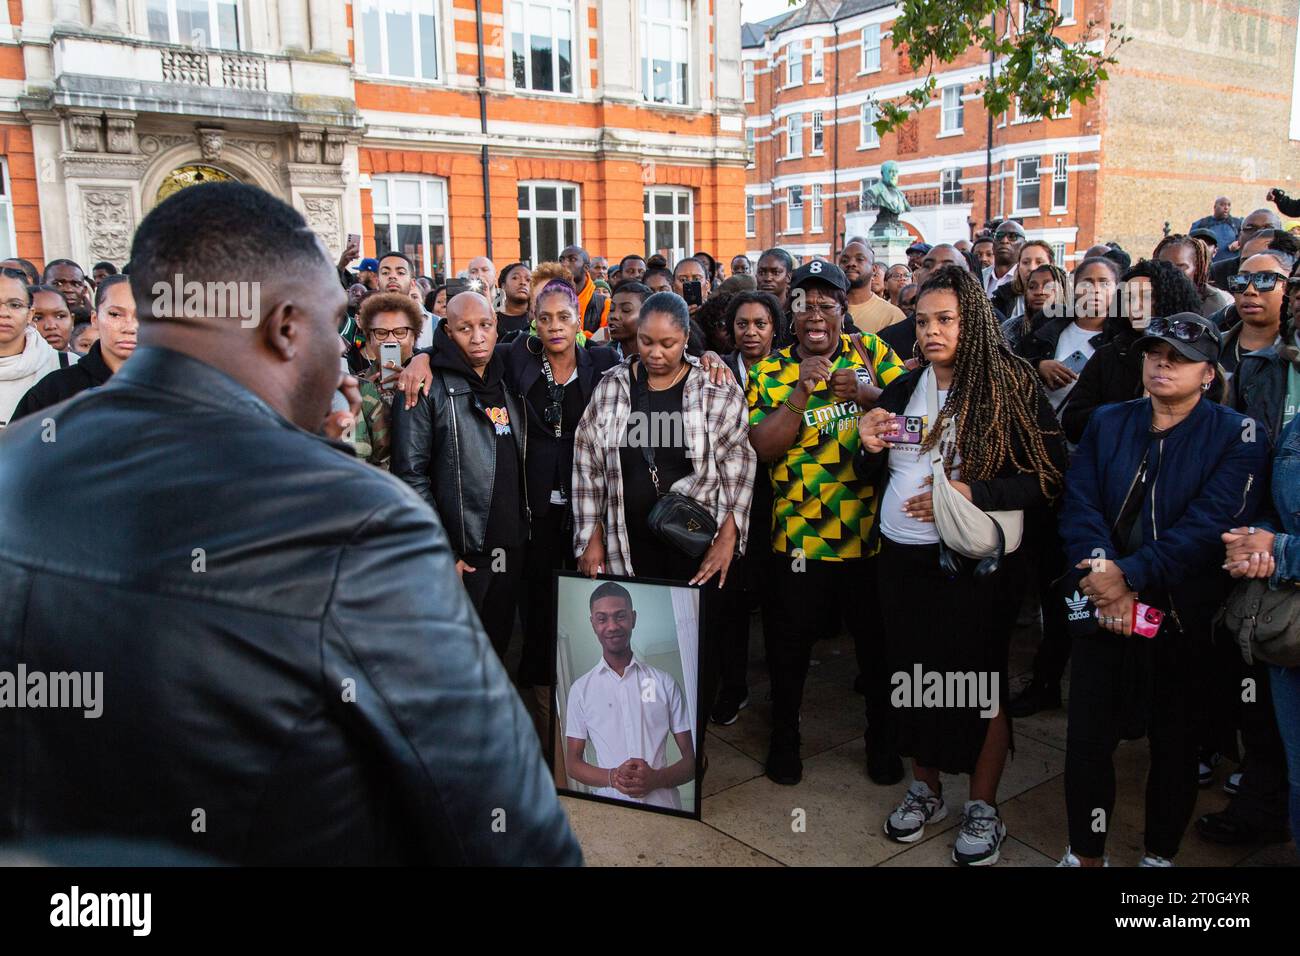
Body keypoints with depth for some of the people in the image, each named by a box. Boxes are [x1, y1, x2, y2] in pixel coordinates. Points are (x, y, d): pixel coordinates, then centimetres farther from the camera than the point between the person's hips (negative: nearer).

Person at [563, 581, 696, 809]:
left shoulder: (665, 683, 0)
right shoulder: (581, 688, 2)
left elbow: (691, 761, 2)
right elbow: (572, 763, 4)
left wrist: (656, 778, -18)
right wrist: (612, 777, -15)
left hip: (664, 806, 0)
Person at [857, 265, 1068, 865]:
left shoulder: (1010, 389, -7)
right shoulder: (902, 390, 9)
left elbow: (1048, 477, -10)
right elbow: (875, 478, 17)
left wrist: (972, 493, -22)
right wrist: (869, 448, -5)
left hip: (976, 563, -5)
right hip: (902, 559, 5)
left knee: (980, 681, 5)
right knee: (912, 674, 14)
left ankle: (983, 810, 24)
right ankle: (925, 789, 34)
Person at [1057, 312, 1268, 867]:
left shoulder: (1238, 436, -4)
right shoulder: (1107, 423, 6)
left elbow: (1211, 524, -17)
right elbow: (1079, 506, -5)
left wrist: (1129, 574, -26)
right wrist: (1107, 586, -20)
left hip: (1185, 616, -2)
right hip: (1103, 609, 2)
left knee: (1175, 742, 13)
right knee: (1086, 738, 3)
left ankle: (1161, 853, 34)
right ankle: (1085, 854, 23)